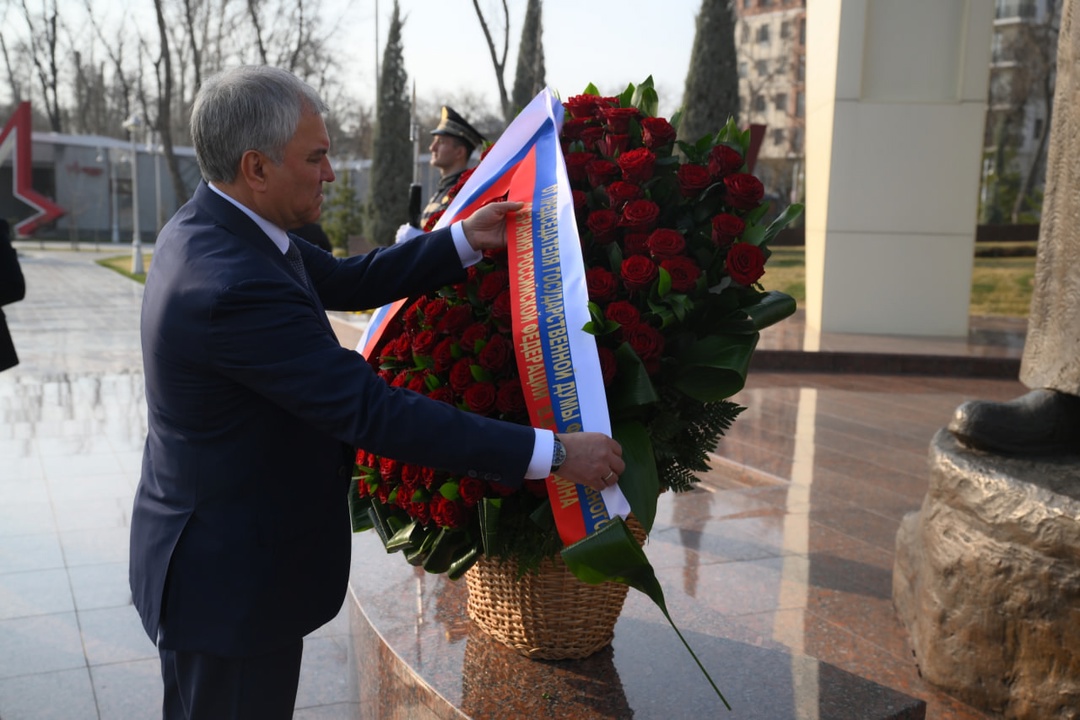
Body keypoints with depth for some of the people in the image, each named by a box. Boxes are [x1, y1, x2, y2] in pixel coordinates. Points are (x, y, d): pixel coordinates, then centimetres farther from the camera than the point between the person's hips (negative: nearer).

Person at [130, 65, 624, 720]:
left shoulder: (208, 225, -1)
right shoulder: (234, 286, -33)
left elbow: (345, 281, 7)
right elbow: (370, 411, -34)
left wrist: (467, 240, 1)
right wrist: (553, 452, -30)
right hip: (233, 583, -10)